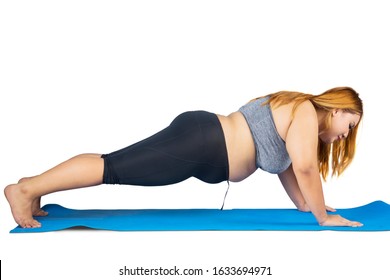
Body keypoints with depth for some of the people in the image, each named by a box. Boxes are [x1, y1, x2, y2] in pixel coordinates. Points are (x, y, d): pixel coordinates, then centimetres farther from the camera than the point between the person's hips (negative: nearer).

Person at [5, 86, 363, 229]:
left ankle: (35, 191, 13)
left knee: (120, 167, 8)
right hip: (200, 143, -9)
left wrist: (304, 204, 23)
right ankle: (28, 188, -5)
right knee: (115, 166, -9)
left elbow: (283, 163, 27)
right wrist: (323, 216, -9)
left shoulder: (294, 108, 21)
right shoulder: (306, 111, -8)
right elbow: (304, 167, -18)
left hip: (202, 141, 9)